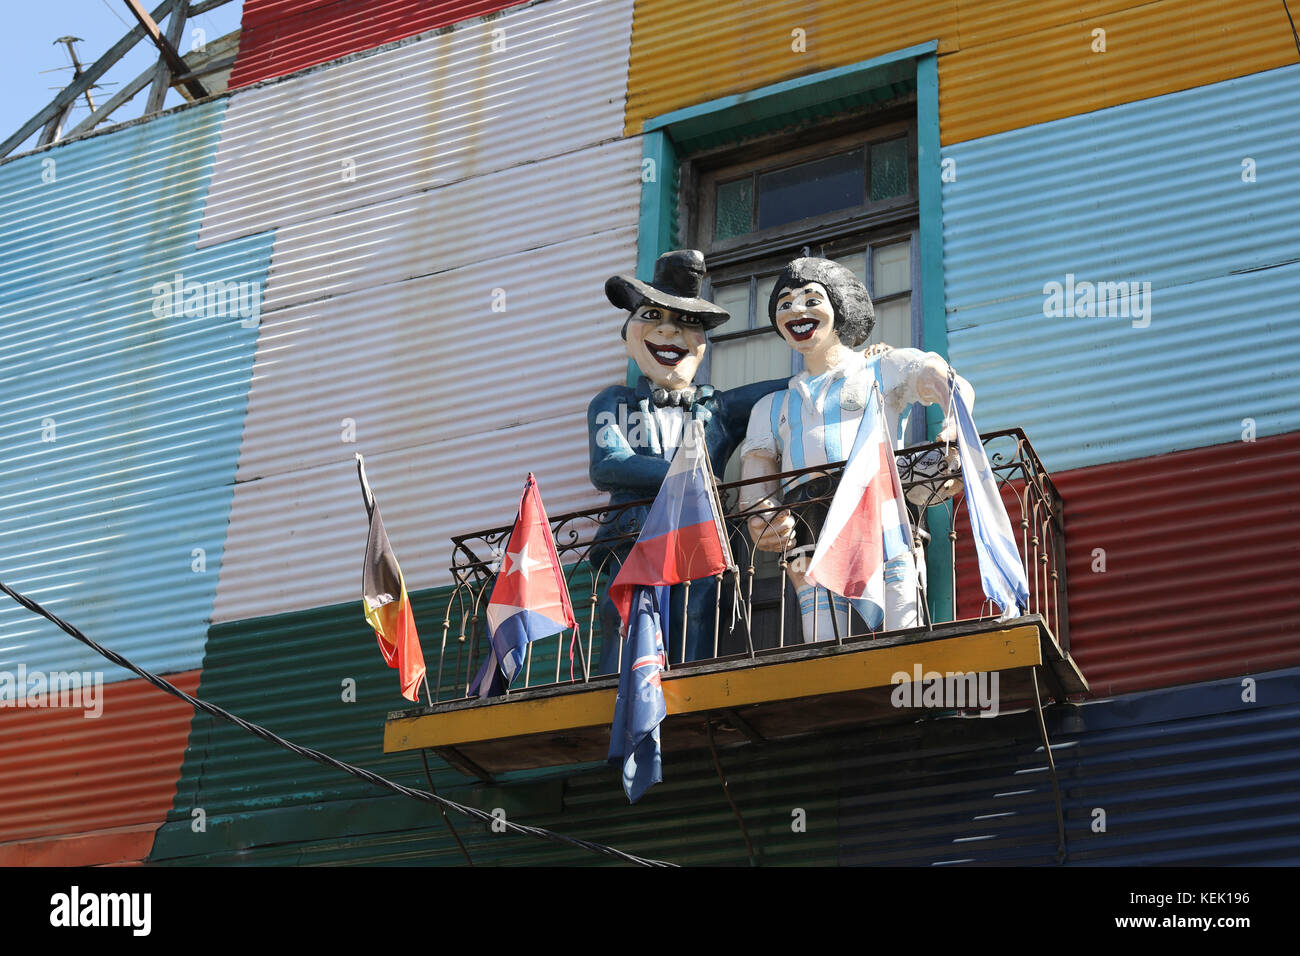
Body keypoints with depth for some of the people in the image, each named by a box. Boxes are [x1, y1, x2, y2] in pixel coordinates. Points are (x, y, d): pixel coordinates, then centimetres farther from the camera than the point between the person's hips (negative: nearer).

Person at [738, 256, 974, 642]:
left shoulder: (886, 368, 21)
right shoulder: (771, 407, 31)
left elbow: (954, 387, 1)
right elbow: (756, 468, 15)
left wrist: (954, 433, -24)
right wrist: (760, 518, -11)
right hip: (806, 528, 3)